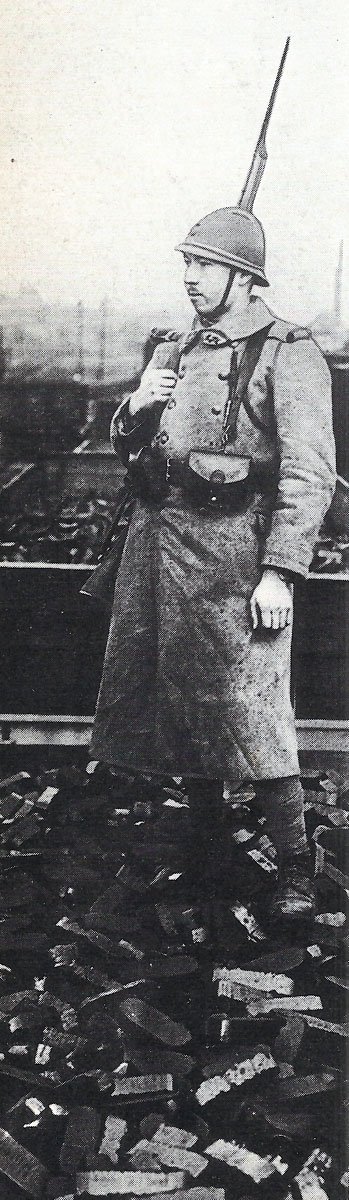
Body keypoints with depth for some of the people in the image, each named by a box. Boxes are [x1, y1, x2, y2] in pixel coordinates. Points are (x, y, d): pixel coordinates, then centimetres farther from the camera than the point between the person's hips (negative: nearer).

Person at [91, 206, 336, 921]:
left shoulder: (288, 355, -6)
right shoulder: (176, 350, 16)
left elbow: (310, 474, -14)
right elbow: (127, 448, 23)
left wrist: (280, 572, -20)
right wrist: (136, 409, 0)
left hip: (232, 547, -7)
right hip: (159, 538, 7)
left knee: (248, 712, -8)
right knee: (179, 700, 13)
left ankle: (296, 868, 4)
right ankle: (202, 843, 30)